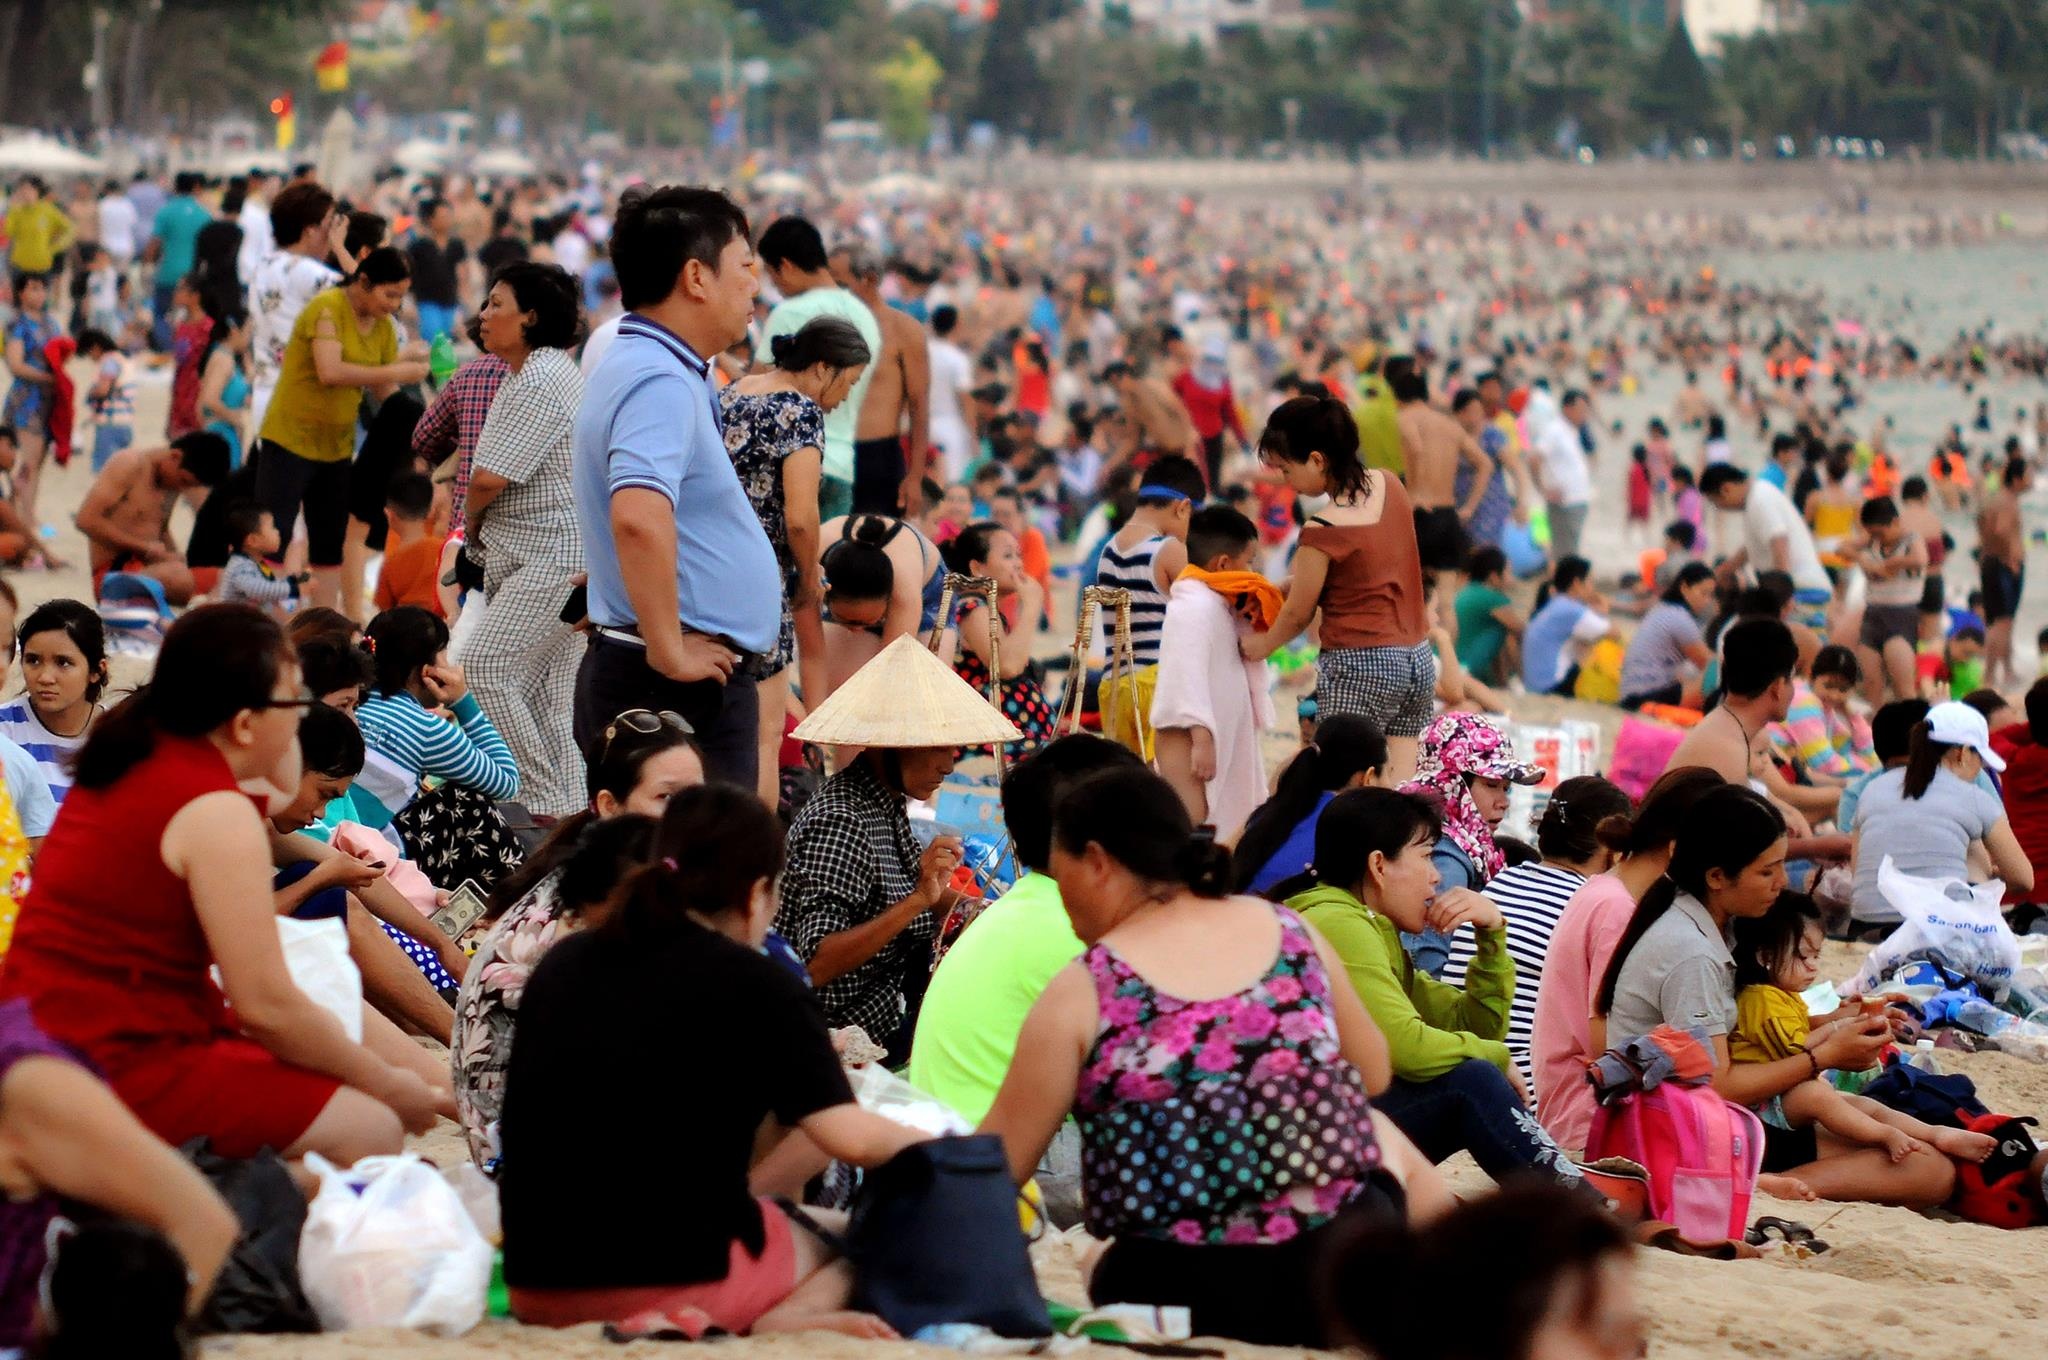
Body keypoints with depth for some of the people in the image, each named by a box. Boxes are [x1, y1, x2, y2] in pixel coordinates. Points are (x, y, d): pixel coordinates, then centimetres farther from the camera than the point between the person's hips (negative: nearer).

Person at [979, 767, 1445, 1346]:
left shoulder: (1081, 992, -5)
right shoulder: (1290, 930, 5)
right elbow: (1373, 1074, 20)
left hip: (1182, 1298, -4)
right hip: (1344, 1269, 4)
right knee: (1386, 1137, 34)